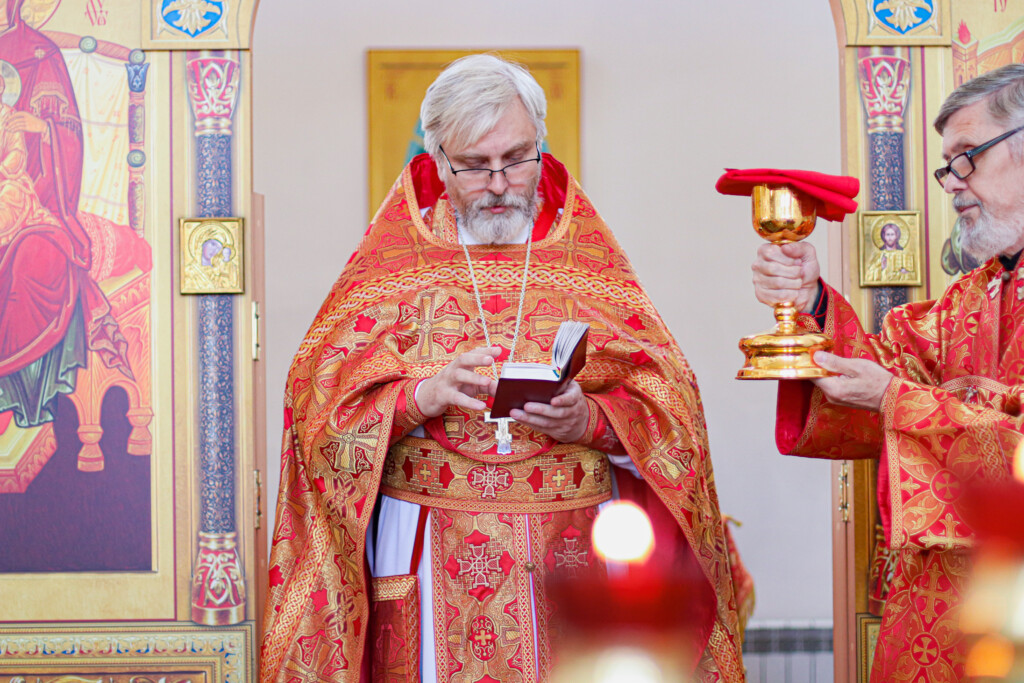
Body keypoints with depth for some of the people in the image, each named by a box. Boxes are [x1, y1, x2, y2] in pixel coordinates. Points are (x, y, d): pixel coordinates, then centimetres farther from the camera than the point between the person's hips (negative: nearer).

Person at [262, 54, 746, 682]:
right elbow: (320, 400, -4)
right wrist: (423, 396, -21)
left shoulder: (591, 260, 7)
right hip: (434, 559, -1)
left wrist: (591, 421, -18)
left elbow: (670, 402, 1)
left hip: (578, 556, 1)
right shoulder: (391, 264, 5)